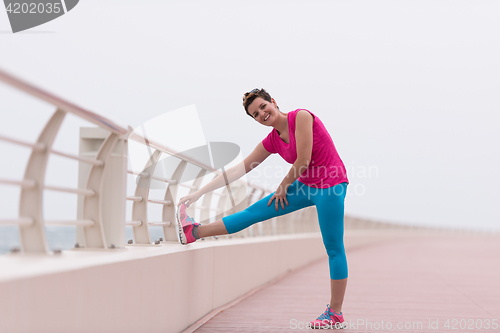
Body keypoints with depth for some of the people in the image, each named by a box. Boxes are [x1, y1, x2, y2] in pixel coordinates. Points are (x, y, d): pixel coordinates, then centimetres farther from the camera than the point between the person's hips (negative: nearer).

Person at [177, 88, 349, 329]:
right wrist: (198, 193, 3)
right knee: (254, 213, 5)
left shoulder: (301, 116, -14)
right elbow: (238, 170, 6)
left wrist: (284, 186, -2)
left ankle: (335, 315, 4)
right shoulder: (271, 142, 5)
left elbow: (303, 160, -18)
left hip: (330, 185, -6)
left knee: (334, 248, -2)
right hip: (306, 186, 6)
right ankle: (193, 233, 11)